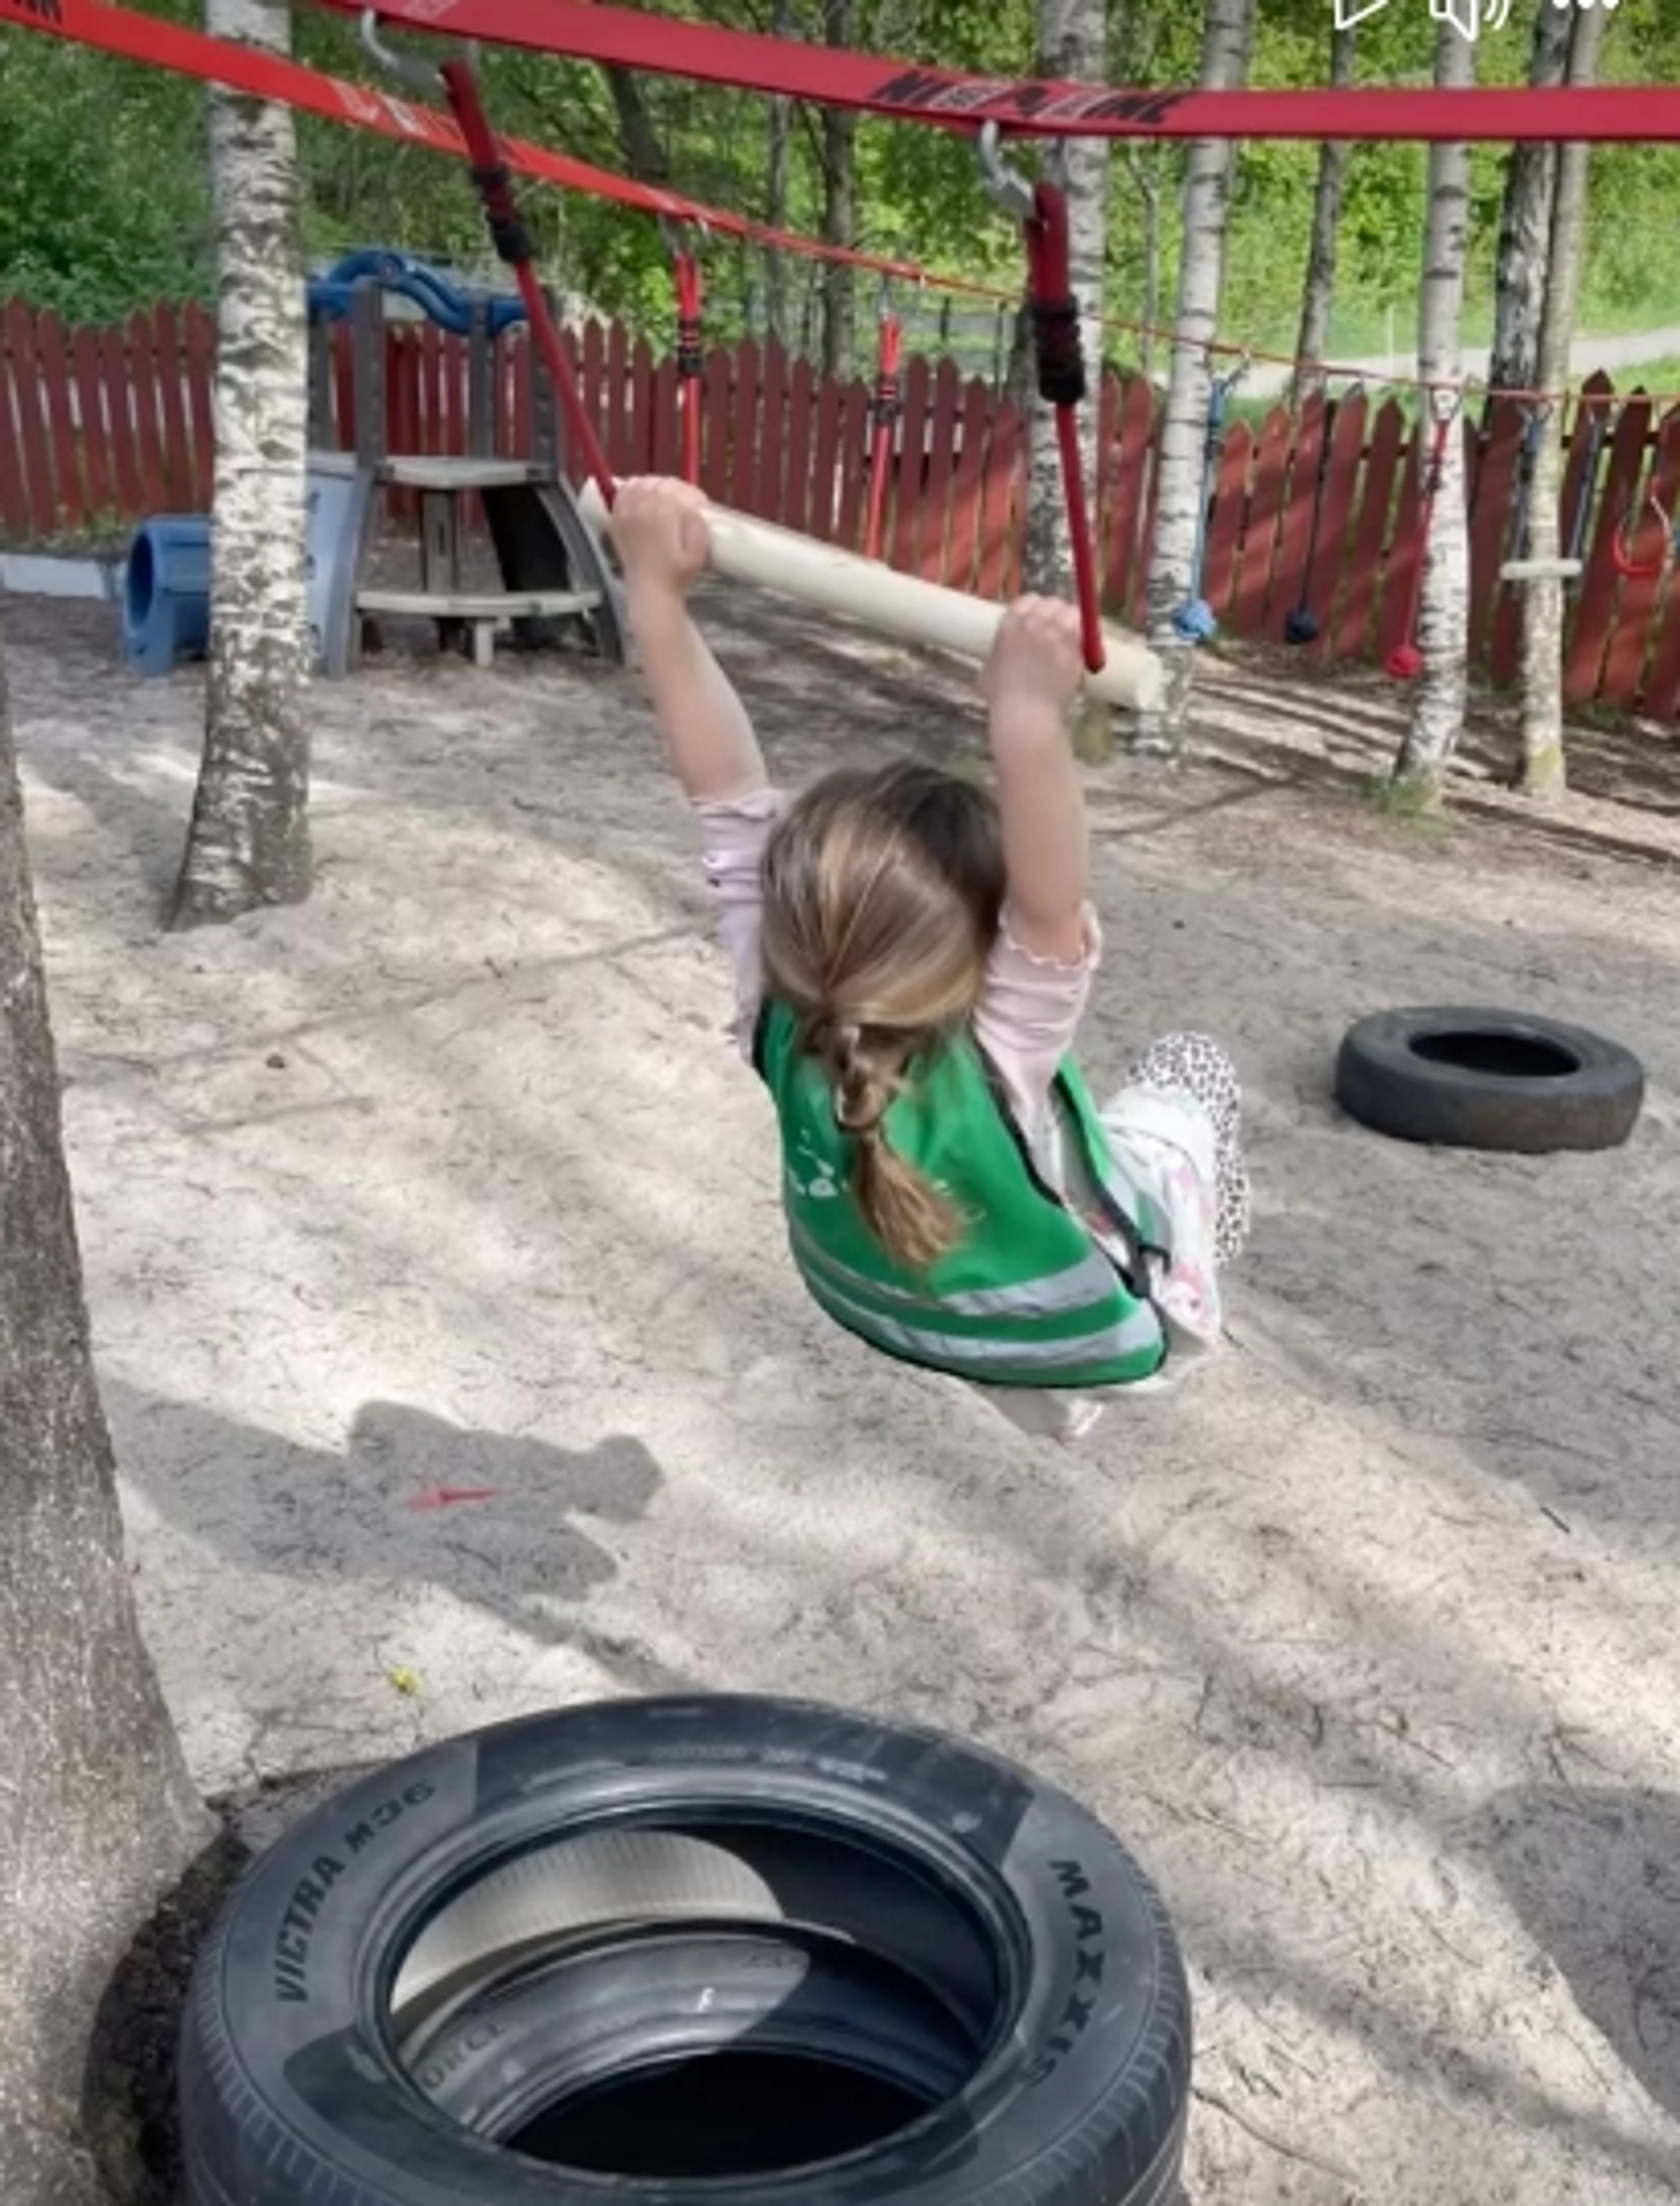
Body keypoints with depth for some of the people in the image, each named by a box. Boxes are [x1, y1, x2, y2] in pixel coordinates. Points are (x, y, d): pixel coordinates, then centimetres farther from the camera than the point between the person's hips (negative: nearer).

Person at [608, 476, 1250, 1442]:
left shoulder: (781, 1017, -32)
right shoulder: (992, 1070, -44)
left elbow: (730, 799, -33)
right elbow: (1050, 913, -61)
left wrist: (658, 593, -36)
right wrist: (1028, 715, -73)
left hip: (887, 1311, 4)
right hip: (1093, 1341, -3)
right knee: (1193, 1067, 19)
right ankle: (1201, 1255, 44)